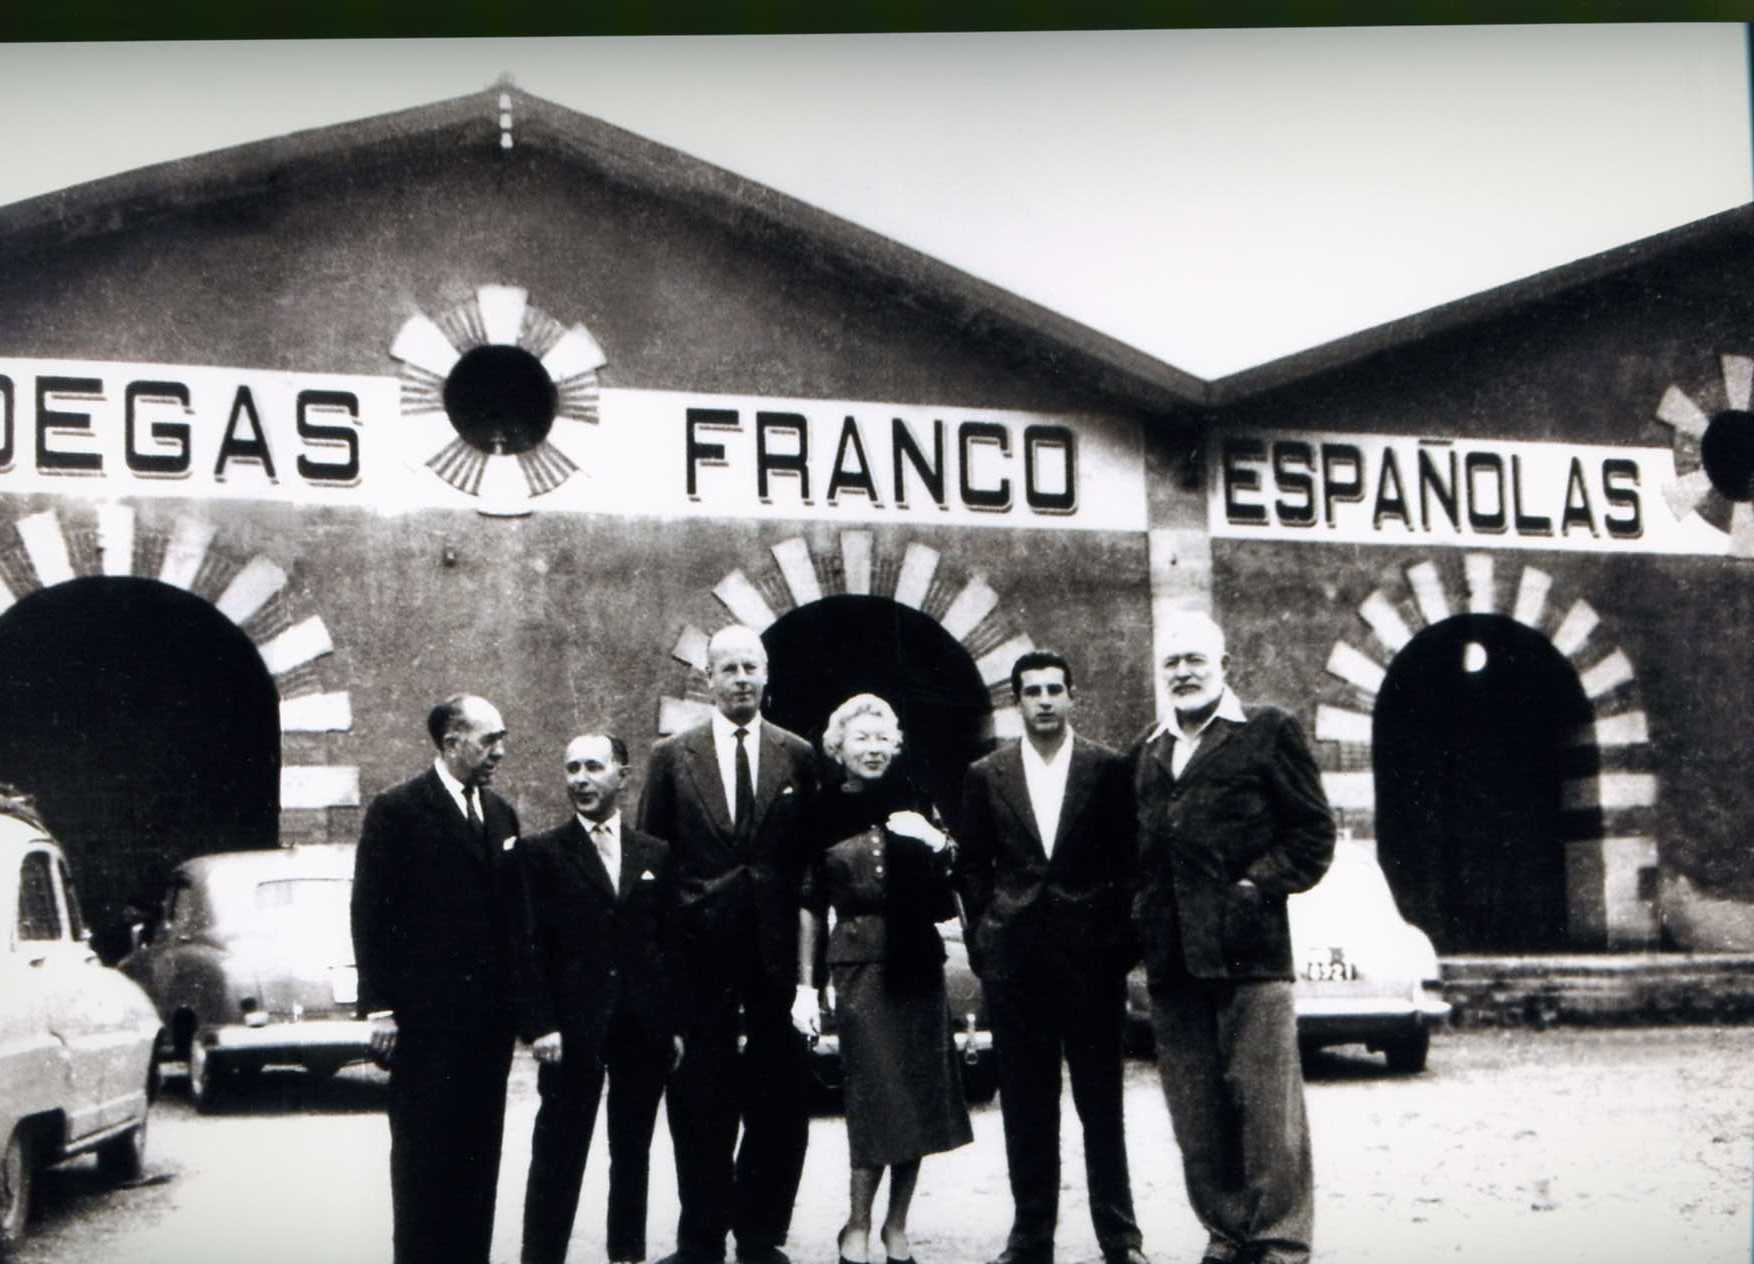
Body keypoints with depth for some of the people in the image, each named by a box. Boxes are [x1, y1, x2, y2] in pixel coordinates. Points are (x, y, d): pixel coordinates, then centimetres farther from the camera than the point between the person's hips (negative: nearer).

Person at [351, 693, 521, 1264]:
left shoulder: (501, 814, 13)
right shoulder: (397, 810, -4)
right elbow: (370, 912, -6)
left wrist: (518, 1000, 9)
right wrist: (379, 1007, -11)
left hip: (490, 1016, 6)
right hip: (426, 1017, -5)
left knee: (479, 1151, 8)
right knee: (423, 1153, 0)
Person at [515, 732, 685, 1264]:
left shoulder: (656, 855, 10)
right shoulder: (541, 853, 1)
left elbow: (671, 943, 10)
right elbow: (529, 946, -4)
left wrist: (676, 1023, 6)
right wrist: (540, 1025, -11)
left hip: (645, 1031, 3)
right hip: (573, 1027, -3)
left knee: (633, 1152, 11)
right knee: (558, 1157, -1)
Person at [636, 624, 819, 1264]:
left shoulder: (797, 756, 6)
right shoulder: (672, 756, 5)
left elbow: (810, 857, 6)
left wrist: (808, 952, -1)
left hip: (775, 950, 1)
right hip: (700, 957, 0)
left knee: (778, 1102, 4)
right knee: (700, 1103, 5)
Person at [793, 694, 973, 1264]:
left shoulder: (913, 804, 8)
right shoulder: (822, 813, 1)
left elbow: (950, 890, 13)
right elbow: (810, 906, 3)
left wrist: (938, 843, -7)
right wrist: (805, 986, -1)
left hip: (917, 961, 3)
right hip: (859, 964, -3)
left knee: (919, 1095, 3)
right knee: (876, 1094, -9)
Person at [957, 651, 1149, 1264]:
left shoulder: (1109, 769, 2)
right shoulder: (986, 775, 6)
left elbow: (1129, 861, 4)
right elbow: (972, 865, 11)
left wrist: (1119, 938, -2)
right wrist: (985, 936, 4)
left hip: (1092, 955, -1)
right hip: (1014, 958, 1)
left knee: (1101, 1099, 4)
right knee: (1025, 1104, 6)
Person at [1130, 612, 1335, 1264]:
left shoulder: (1268, 732, 4)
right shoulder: (1147, 753, 20)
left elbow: (1313, 833, 1)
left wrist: (1259, 886, -9)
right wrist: (1144, 916, 9)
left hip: (1247, 949, -5)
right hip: (1170, 962, 5)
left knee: (1267, 1106, -6)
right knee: (1196, 1117, 7)